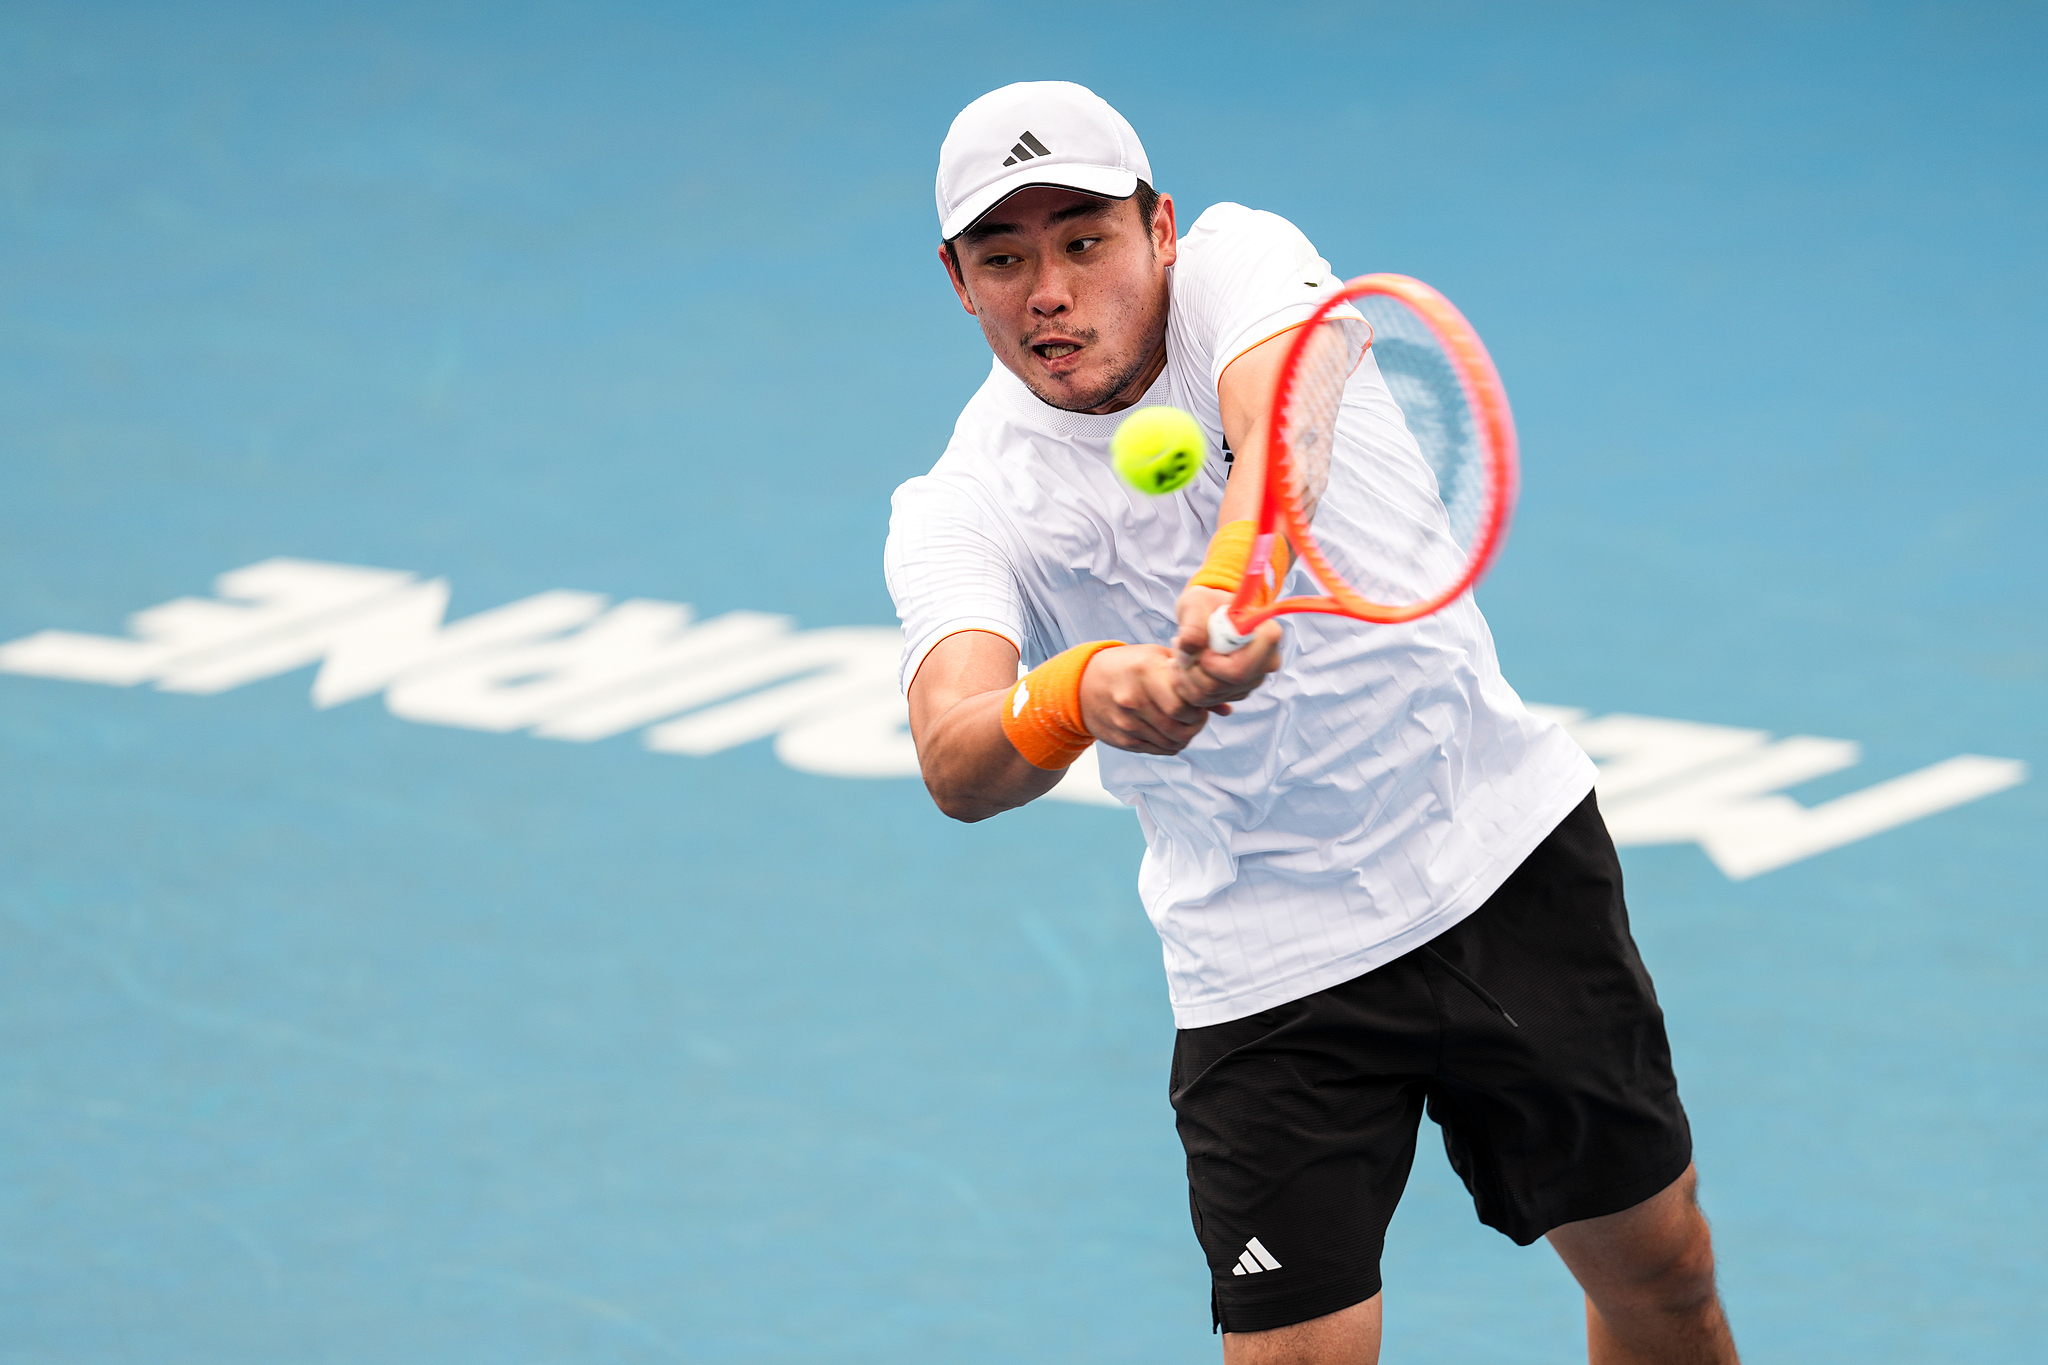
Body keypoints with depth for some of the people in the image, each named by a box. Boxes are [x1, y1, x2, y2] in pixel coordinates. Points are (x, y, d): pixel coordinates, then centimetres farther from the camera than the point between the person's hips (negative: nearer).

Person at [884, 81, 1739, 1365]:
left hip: (1503, 844, 1)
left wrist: (1231, 576, -59)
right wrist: (1081, 696, -54)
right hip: (1270, 962, -1)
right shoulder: (960, 510, -12)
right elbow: (955, 763, -31)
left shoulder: (1238, 262, -12)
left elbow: (1282, 416, -37)